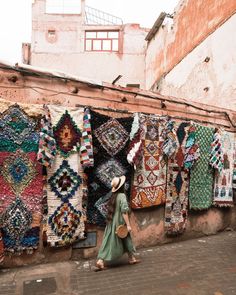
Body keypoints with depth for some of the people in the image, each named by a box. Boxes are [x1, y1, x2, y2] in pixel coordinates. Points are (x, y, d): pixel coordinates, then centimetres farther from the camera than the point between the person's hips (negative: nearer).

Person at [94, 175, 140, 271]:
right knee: (126, 239, 14)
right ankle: (131, 258, 31)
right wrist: (128, 224, -18)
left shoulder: (113, 196, 6)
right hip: (120, 223, -6)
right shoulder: (122, 196, -16)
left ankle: (100, 261, 4)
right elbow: (124, 211, -21)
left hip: (111, 222, 6)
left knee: (108, 242, 7)